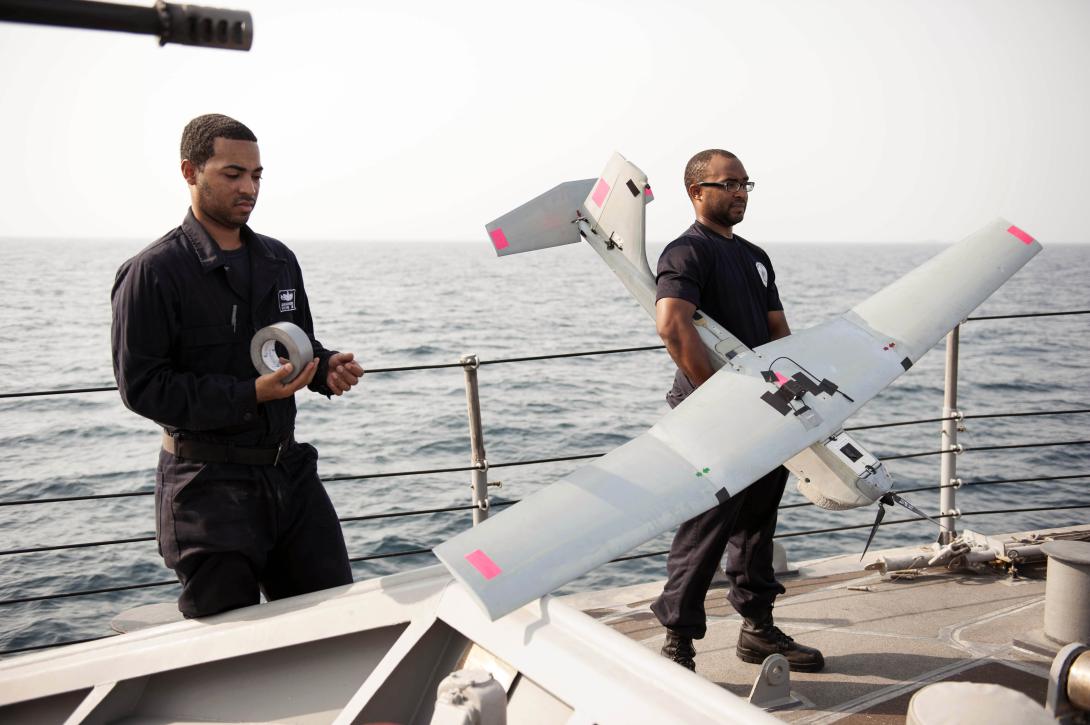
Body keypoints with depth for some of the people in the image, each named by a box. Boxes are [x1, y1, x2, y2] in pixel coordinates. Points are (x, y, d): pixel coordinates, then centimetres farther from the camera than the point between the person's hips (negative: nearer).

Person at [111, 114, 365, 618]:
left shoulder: (279, 259, 9)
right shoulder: (154, 272, -10)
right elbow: (142, 387, -14)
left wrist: (328, 368, -3)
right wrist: (250, 394, -22)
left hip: (290, 468, 6)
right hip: (209, 483, -5)